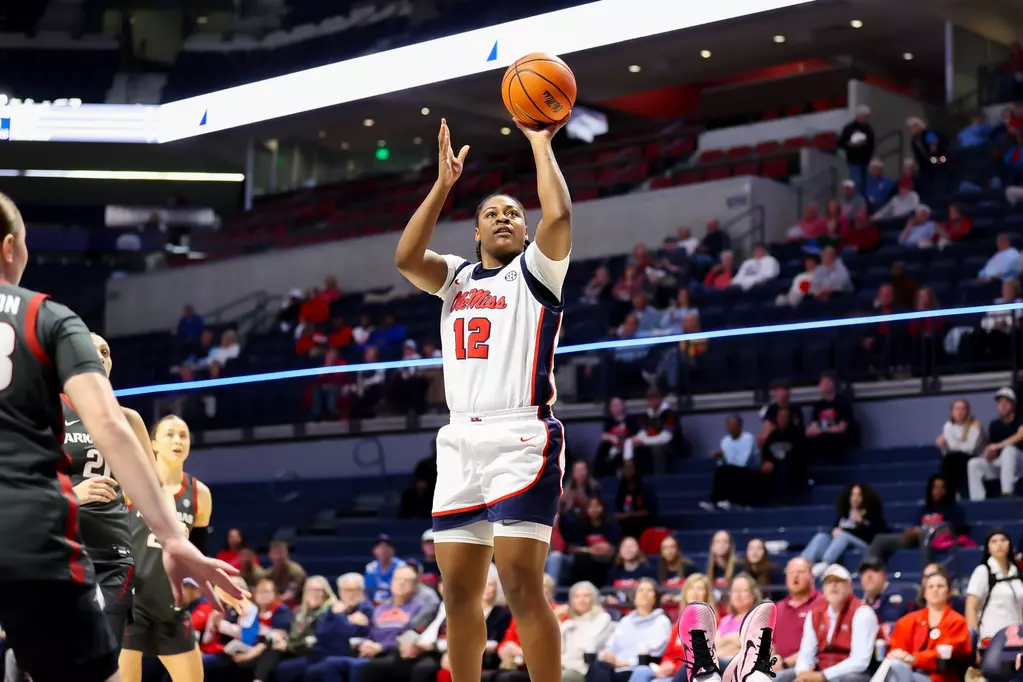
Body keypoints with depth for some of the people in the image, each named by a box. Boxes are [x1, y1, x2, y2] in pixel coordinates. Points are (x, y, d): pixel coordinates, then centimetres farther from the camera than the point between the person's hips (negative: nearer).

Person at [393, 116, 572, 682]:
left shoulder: (535, 270, 7)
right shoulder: (456, 278, 21)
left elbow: (558, 215, -12)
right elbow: (405, 258, 2)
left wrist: (540, 141, -1)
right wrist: (444, 183, 2)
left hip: (522, 439, -5)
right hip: (460, 444, 6)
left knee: (521, 585, -14)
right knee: (459, 591, 6)